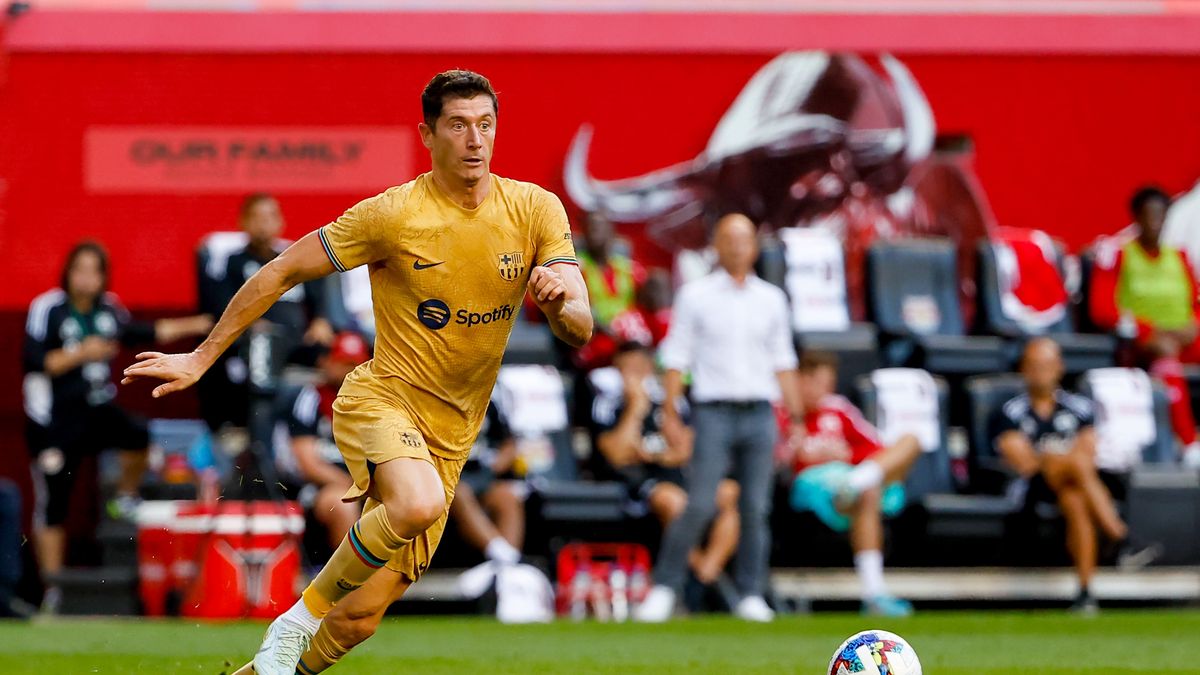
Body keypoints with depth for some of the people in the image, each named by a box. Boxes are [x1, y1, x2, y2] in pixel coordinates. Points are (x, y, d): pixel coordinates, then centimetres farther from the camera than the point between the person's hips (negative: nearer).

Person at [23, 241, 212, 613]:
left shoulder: (109, 308, 6)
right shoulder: (47, 308, -10)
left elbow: (141, 333, 23)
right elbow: (33, 361, -15)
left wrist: (195, 326, 21)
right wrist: (81, 354, -21)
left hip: (99, 408, 4)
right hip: (56, 418, -4)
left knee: (137, 434, -28)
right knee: (53, 502, -1)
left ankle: (125, 499, 1)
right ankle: (52, 588, 9)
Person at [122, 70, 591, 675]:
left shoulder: (536, 210, -2)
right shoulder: (391, 215, -11)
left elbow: (581, 330, -5)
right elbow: (281, 273, -2)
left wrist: (559, 303, -29)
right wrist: (201, 358, -1)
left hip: (449, 437, 4)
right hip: (383, 398, -4)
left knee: (357, 619, -1)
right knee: (418, 504, -38)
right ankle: (300, 619, -16)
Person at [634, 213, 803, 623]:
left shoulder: (771, 299, 13)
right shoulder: (696, 296, 3)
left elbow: (783, 361, 17)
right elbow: (677, 357, 2)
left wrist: (795, 416, 11)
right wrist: (670, 412, -5)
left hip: (759, 415, 3)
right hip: (714, 412, -3)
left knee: (756, 508, 1)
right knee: (700, 505, -11)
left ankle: (751, 594, 7)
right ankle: (663, 589, -5)